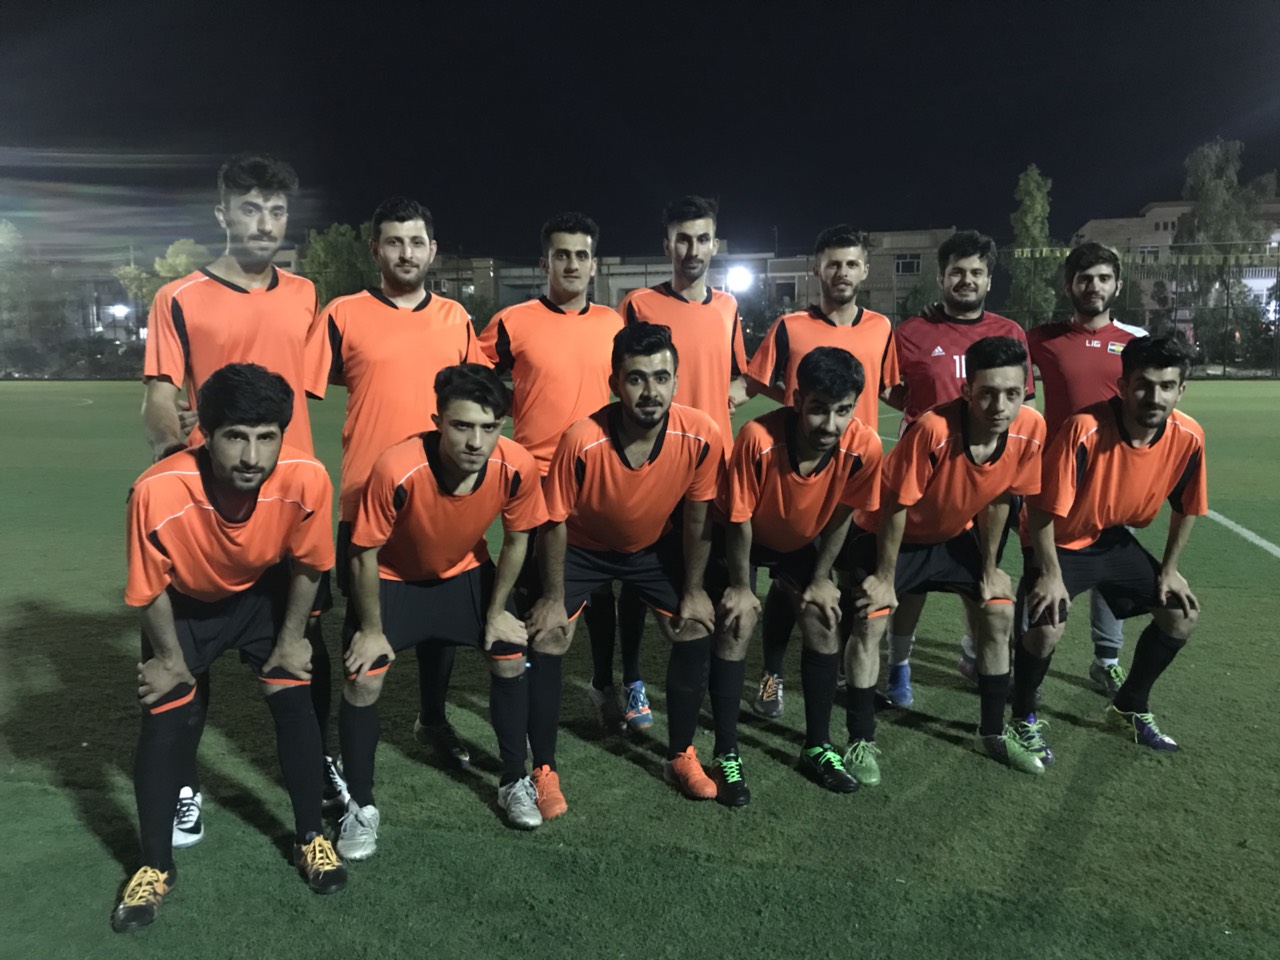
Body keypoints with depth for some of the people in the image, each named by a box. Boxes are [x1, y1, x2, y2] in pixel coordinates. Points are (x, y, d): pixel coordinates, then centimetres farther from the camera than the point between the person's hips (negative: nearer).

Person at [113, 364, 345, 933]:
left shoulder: (307, 480, -35)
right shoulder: (158, 492, -40)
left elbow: (305, 566, -14)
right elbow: (150, 591, -20)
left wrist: (290, 640, -4)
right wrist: (171, 658, -7)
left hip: (264, 594, 1)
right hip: (182, 605, -1)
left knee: (294, 701, -4)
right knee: (166, 721, -3)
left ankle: (311, 838, 17)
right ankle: (155, 868, 19)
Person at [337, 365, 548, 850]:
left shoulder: (517, 466, -30)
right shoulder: (397, 469, -39)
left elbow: (517, 538, -9)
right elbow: (365, 553, -23)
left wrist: (497, 611, -2)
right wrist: (372, 629, -13)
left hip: (466, 571, 3)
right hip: (392, 577, -3)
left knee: (510, 659, 0)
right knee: (363, 680, -11)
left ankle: (514, 782, 22)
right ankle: (361, 807, 12)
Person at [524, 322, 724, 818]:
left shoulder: (700, 435, -29)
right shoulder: (582, 441, -36)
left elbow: (697, 515, -12)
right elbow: (555, 522, -20)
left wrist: (693, 589, -5)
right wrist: (554, 598, -13)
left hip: (654, 544, 2)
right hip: (581, 546, -2)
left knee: (696, 630, -4)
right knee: (545, 641, -12)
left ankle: (681, 756, 18)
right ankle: (544, 771, 8)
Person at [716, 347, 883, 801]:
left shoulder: (864, 446, -30)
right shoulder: (758, 438, -39)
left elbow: (840, 516, -11)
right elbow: (739, 521, -24)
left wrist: (820, 579, -3)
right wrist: (742, 586, -14)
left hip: (801, 543, 3)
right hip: (744, 541, -3)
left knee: (825, 627, -2)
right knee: (735, 627, -13)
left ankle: (817, 747, 17)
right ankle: (726, 755, 1)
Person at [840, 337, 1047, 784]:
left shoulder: (1030, 429, -22)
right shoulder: (933, 430, -38)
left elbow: (998, 499, -6)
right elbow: (895, 506, -26)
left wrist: (989, 569, 2)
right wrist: (884, 578, -17)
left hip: (954, 536, 5)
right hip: (885, 535, -5)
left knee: (999, 615, 4)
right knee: (869, 623, -14)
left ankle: (994, 731, 24)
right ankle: (861, 742, 3)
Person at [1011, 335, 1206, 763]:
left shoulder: (1189, 437, -15)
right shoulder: (1084, 429, -32)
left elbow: (1186, 508, 3)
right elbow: (1043, 506, -24)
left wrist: (1169, 569, 3)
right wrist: (1051, 573, -23)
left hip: (1116, 540, 6)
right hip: (1060, 541, -6)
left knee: (1183, 613, 4)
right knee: (1047, 624, -25)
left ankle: (1130, 706, 27)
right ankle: (1024, 717, 3)